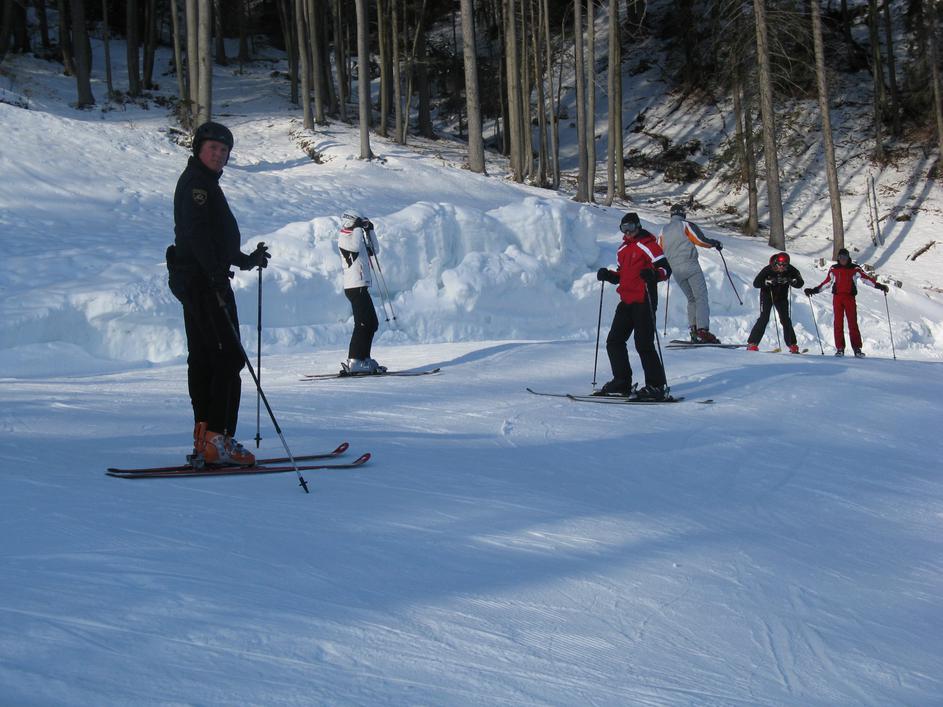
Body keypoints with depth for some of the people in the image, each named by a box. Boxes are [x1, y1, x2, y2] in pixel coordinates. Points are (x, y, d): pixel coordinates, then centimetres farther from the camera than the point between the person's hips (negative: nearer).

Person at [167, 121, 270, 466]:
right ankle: (217, 439, -16)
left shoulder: (205, 183, 22)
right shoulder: (196, 183, -9)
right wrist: (217, 276, -28)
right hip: (204, 282, -11)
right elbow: (197, 234, -21)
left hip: (205, 280, 11)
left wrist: (248, 260, 33)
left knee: (203, 359, 10)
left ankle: (204, 438, 13)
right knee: (229, 357, -13)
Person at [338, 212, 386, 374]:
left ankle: (364, 358, 15)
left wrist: (370, 231, 12)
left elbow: (374, 250, 21)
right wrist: (358, 227, -17)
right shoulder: (343, 238, -8)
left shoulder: (358, 238, 19)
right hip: (355, 287, -10)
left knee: (372, 324, 12)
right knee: (363, 324, -13)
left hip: (361, 287, 10)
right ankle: (354, 362, -15)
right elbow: (355, 247, -29)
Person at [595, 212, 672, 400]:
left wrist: (653, 275, -31)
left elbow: (666, 268, -11)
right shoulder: (623, 249, 19)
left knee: (644, 345, -10)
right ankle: (622, 382, 13)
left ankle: (656, 386, -3)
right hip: (626, 301, 9)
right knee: (614, 342, 6)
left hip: (644, 301, -9)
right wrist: (609, 275, 9)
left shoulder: (648, 245, -6)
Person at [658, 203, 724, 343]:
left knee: (691, 299, 17)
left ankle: (694, 330, 6)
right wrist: (715, 243, 8)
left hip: (675, 270, 6)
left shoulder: (663, 230, 15)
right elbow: (701, 240, -9)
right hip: (690, 265, -6)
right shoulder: (686, 225, -1)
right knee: (701, 298, -8)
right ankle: (703, 330, -23)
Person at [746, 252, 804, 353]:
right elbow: (756, 283, -26)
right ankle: (752, 343, -14)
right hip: (767, 295, -3)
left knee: (786, 320, -2)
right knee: (764, 319, -14)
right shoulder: (768, 270, -25)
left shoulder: (791, 270, -17)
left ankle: (792, 345, 7)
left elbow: (800, 283, -15)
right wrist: (768, 282, -40)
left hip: (781, 297, 3)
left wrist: (791, 281, -35)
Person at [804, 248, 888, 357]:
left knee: (853, 323, -7)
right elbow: (826, 282, 18)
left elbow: (866, 278, 0)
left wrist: (879, 286, -11)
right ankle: (839, 348, 2)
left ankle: (857, 349, -8)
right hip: (837, 298, 2)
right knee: (838, 323, -1)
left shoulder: (854, 269, 5)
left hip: (850, 298, -2)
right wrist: (813, 290, 16)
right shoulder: (834, 269, 11)